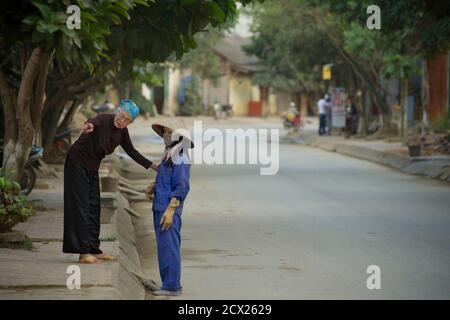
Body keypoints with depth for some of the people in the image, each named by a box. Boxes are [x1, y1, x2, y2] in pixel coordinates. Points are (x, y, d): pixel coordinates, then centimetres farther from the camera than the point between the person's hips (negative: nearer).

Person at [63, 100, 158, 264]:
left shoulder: (122, 132, -2)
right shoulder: (103, 120, -24)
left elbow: (131, 152, 11)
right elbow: (93, 122, -48)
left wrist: (153, 166, 10)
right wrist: (89, 127, -72)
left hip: (92, 168, 8)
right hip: (77, 163, -8)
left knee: (94, 207, 9)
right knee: (81, 207, -10)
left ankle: (94, 250, 14)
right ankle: (83, 253, -13)